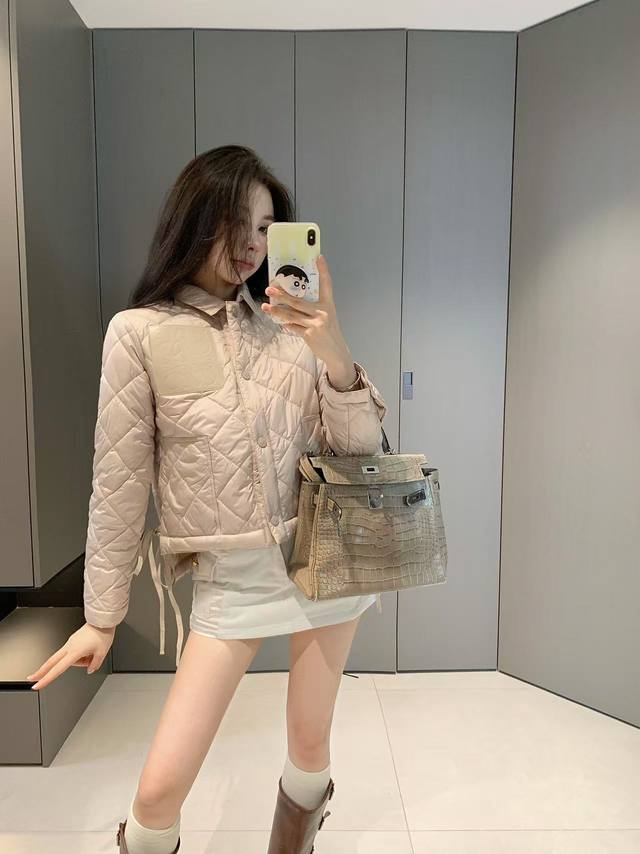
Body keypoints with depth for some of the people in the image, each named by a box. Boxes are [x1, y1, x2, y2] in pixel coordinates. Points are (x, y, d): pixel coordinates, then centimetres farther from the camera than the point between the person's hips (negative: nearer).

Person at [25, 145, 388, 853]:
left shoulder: (291, 321, 0)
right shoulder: (141, 332, -8)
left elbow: (357, 447, -3)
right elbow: (119, 483, -4)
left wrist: (335, 355, -21)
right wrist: (101, 616, 2)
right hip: (231, 576, -2)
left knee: (310, 746, 17)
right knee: (160, 787, 2)